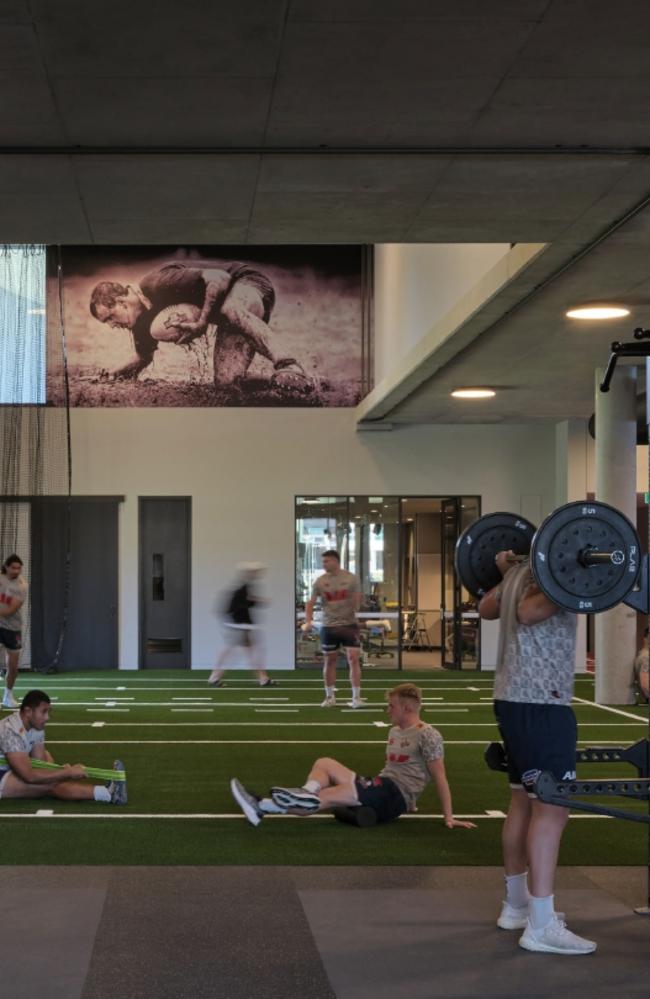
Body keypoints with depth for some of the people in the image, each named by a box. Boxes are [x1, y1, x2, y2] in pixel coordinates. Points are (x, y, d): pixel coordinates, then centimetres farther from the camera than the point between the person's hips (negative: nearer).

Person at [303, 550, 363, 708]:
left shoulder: (351, 579, -3)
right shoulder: (320, 581, 0)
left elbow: (357, 600, 1)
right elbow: (310, 602, 1)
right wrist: (308, 621, -13)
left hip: (349, 624, -2)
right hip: (328, 626, 2)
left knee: (354, 659, -8)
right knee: (329, 661, 8)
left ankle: (356, 697, -4)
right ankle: (330, 697, 19)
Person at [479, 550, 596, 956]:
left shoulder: (522, 572, 14)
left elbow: (486, 608, 30)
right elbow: (529, 612, -35)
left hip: (514, 701, 11)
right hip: (541, 705, -11)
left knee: (524, 802, 17)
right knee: (551, 809, -11)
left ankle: (517, 904, 26)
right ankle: (541, 925, -12)